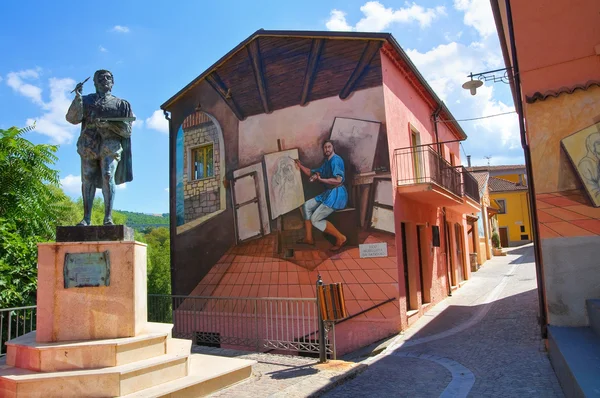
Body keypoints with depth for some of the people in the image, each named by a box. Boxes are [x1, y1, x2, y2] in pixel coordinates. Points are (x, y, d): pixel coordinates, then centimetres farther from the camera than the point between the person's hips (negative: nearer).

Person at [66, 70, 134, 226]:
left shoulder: (120, 103, 17)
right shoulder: (86, 100, 21)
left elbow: (127, 129, 7)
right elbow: (72, 119, 7)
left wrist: (109, 124, -9)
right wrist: (78, 98, -3)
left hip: (110, 144, -2)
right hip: (89, 144, 2)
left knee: (108, 176, -17)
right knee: (88, 179, -4)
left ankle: (108, 217, -20)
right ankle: (86, 218, -4)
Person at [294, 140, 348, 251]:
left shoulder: (336, 159, -14)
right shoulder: (326, 162, 17)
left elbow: (338, 180, -27)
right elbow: (312, 173, 20)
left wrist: (320, 179, -29)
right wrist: (299, 165, 14)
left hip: (337, 194, -10)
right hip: (329, 193, 10)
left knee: (315, 219, -13)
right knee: (306, 206, 11)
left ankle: (340, 238, -7)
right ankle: (308, 238, 12)